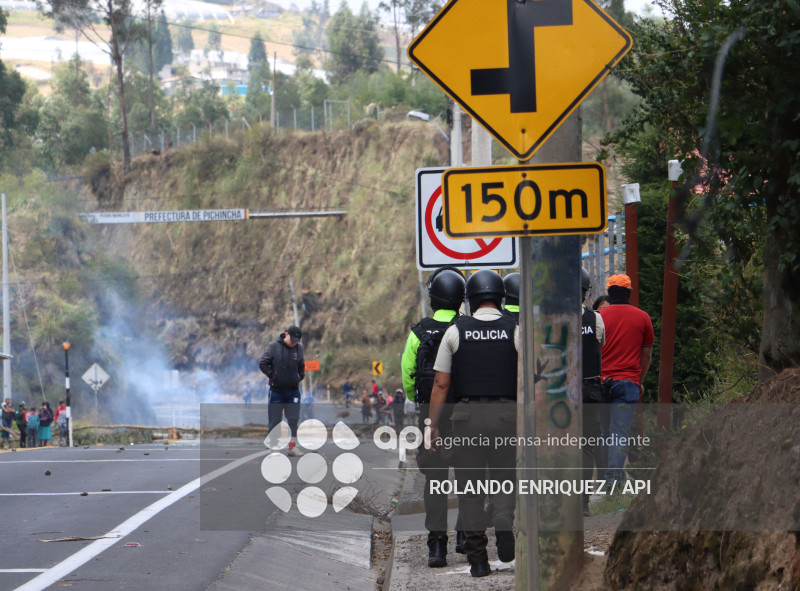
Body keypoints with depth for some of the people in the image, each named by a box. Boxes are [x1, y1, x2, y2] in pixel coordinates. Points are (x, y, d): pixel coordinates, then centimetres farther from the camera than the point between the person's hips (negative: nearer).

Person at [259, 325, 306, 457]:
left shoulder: (299, 348, 6)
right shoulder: (273, 346, -6)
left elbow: (301, 366, 19)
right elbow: (263, 364, -6)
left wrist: (300, 377, 5)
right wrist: (272, 375, -11)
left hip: (293, 391, 3)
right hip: (276, 390, -3)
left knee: (293, 419, 1)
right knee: (275, 420, 2)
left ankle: (292, 447, 7)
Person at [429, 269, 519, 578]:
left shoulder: (455, 332, 2)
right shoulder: (516, 331, 1)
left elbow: (441, 384, 2)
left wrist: (433, 425, 8)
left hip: (467, 413, 0)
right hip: (507, 411, 0)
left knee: (470, 484, 6)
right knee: (505, 477, 15)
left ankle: (477, 557, 3)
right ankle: (504, 524, -13)